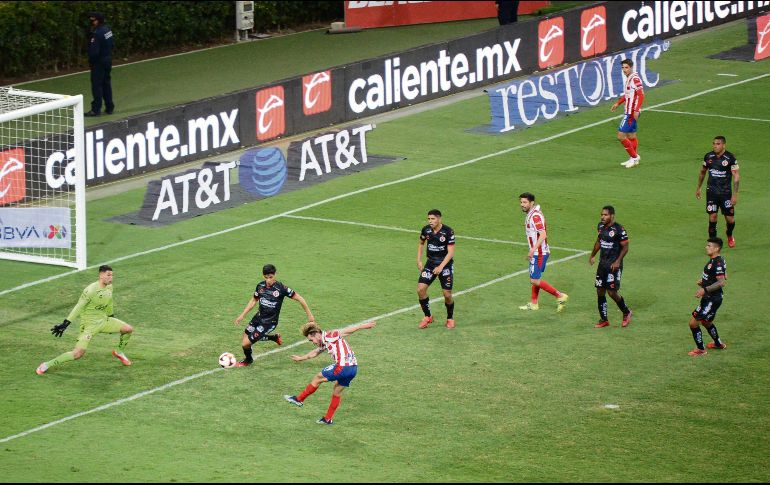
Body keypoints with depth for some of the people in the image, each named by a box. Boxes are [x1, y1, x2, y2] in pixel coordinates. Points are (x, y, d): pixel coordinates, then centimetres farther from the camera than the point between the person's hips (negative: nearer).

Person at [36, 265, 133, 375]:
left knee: (129, 329, 3)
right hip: (89, 324, -7)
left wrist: (112, 317, 31)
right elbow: (78, 308, -21)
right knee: (78, 353, -20)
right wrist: (65, 324, -21)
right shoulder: (91, 290, -23)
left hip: (104, 320, 7)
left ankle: (119, 352, 29)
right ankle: (48, 364, -9)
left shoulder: (109, 287, 0)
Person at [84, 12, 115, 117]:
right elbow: (111, 43, 12)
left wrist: (91, 61, -8)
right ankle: (109, 107, 23)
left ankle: (96, 109, -1)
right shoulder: (107, 29, 3)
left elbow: (94, 51, -24)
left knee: (96, 85, -3)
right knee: (106, 83, 17)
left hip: (99, 62, -9)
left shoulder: (97, 34, -24)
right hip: (108, 60, 9)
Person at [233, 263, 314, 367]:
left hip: (269, 322, -6)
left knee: (245, 343, -9)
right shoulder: (260, 286, -5)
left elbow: (299, 299, -14)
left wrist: (309, 315, -11)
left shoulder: (281, 288, -21)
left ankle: (248, 360, 27)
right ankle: (275, 337, 39)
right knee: (246, 335, 24)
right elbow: (254, 300, 12)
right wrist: (242, 315, 9)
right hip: (259, 317, 6)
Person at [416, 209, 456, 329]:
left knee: (447, 295, -4)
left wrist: (441, 267, -26)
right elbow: (421, 243, 16)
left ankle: (450, 318, 21)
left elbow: (450, 252, -17)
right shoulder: (426, 230, -4)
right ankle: (427, 317, 7)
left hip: (445, 263, -4)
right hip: (430, 263, 4)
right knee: (421, 289, -10)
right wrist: (419, 260, 6)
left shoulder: (448, 231, -17)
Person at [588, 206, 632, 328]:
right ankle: (604, 319, 15)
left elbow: (625, 248, -12)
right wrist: (592, 256, 26)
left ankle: (626, 313, 16)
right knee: (600, 292, 5)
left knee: (612, 292, -9)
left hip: (614, 265, -7)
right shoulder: (601, 226, 7)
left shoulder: (619, 229, -15)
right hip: (602, 263, 7)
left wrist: (618, 261, -20)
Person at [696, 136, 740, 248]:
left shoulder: (730, 158, -10)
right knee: (712, 216, -6)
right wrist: (698, 188, 21)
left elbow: (736, 176, -9)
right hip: (711, 192, 2)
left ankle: (729, 236, 33)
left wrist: (735, 194, -13)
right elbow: (702, 172, 17)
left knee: (730, 219, 2)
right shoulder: (708, 157, 1)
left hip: (726, 192, -2)